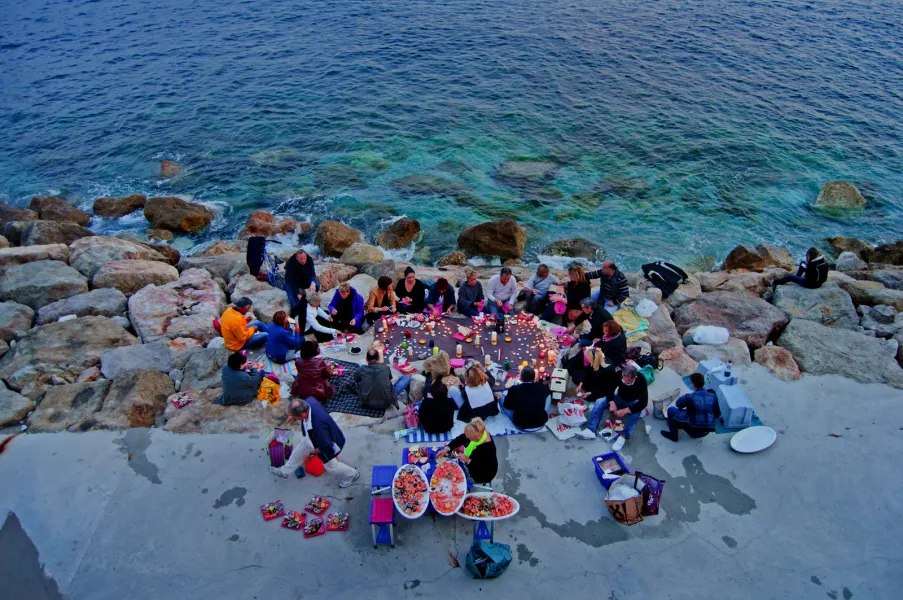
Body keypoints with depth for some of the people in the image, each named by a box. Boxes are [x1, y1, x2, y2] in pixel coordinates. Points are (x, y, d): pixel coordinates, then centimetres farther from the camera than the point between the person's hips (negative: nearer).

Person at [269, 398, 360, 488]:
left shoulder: (318, 425, -49)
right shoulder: (309, 401, -31)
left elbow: (326, 446, -33)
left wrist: (311, 453, -18)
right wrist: (294, 416, -5)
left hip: (329, 442, -7)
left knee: (330, 466, 19)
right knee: (300, 449, 24)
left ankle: (352, 474, 46)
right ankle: (285, 471, 52)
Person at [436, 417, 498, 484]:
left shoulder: (488, 448, -41)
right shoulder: (478, 433, -23)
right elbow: (459, 439, -11)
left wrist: (468, 461, -34)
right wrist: (446, 448, -22)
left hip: (483, 474, -7)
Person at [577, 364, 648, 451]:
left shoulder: (641, 380, -32)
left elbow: (643, 402, -36)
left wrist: (626, 410, -44)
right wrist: (612, 402, -31)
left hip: (633, 402, -3)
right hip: (620, 398, 3)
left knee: (636, 411, -37)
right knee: (599, 402, -19)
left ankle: (623, 437, -41)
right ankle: (591, 430, -29)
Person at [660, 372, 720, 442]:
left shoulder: (690, 397, -20)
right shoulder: (713, 396, -8)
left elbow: (678, 404, 1)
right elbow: (718, 415, 5)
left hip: (694, 431, -5)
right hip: (707, 432, 6)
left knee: (671, 410, 7)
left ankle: (673, 435, 13)